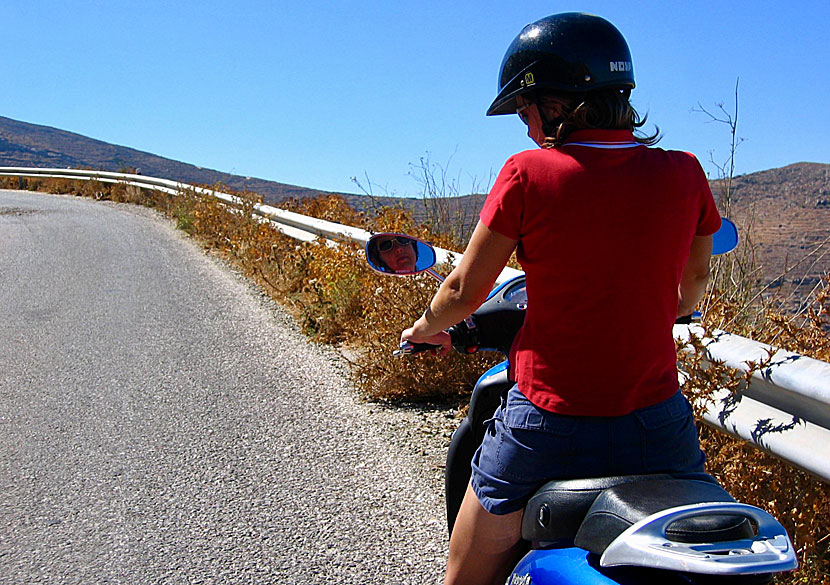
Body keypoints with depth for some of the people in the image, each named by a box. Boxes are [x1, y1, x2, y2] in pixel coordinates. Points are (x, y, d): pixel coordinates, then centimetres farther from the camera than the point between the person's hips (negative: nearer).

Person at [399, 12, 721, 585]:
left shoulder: (530, 174, -12)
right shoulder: (684, 173, -2)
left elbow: (465, 289, -3)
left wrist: (425, 328, 18)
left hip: (548, 426, -2)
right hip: (658, 425, 3)